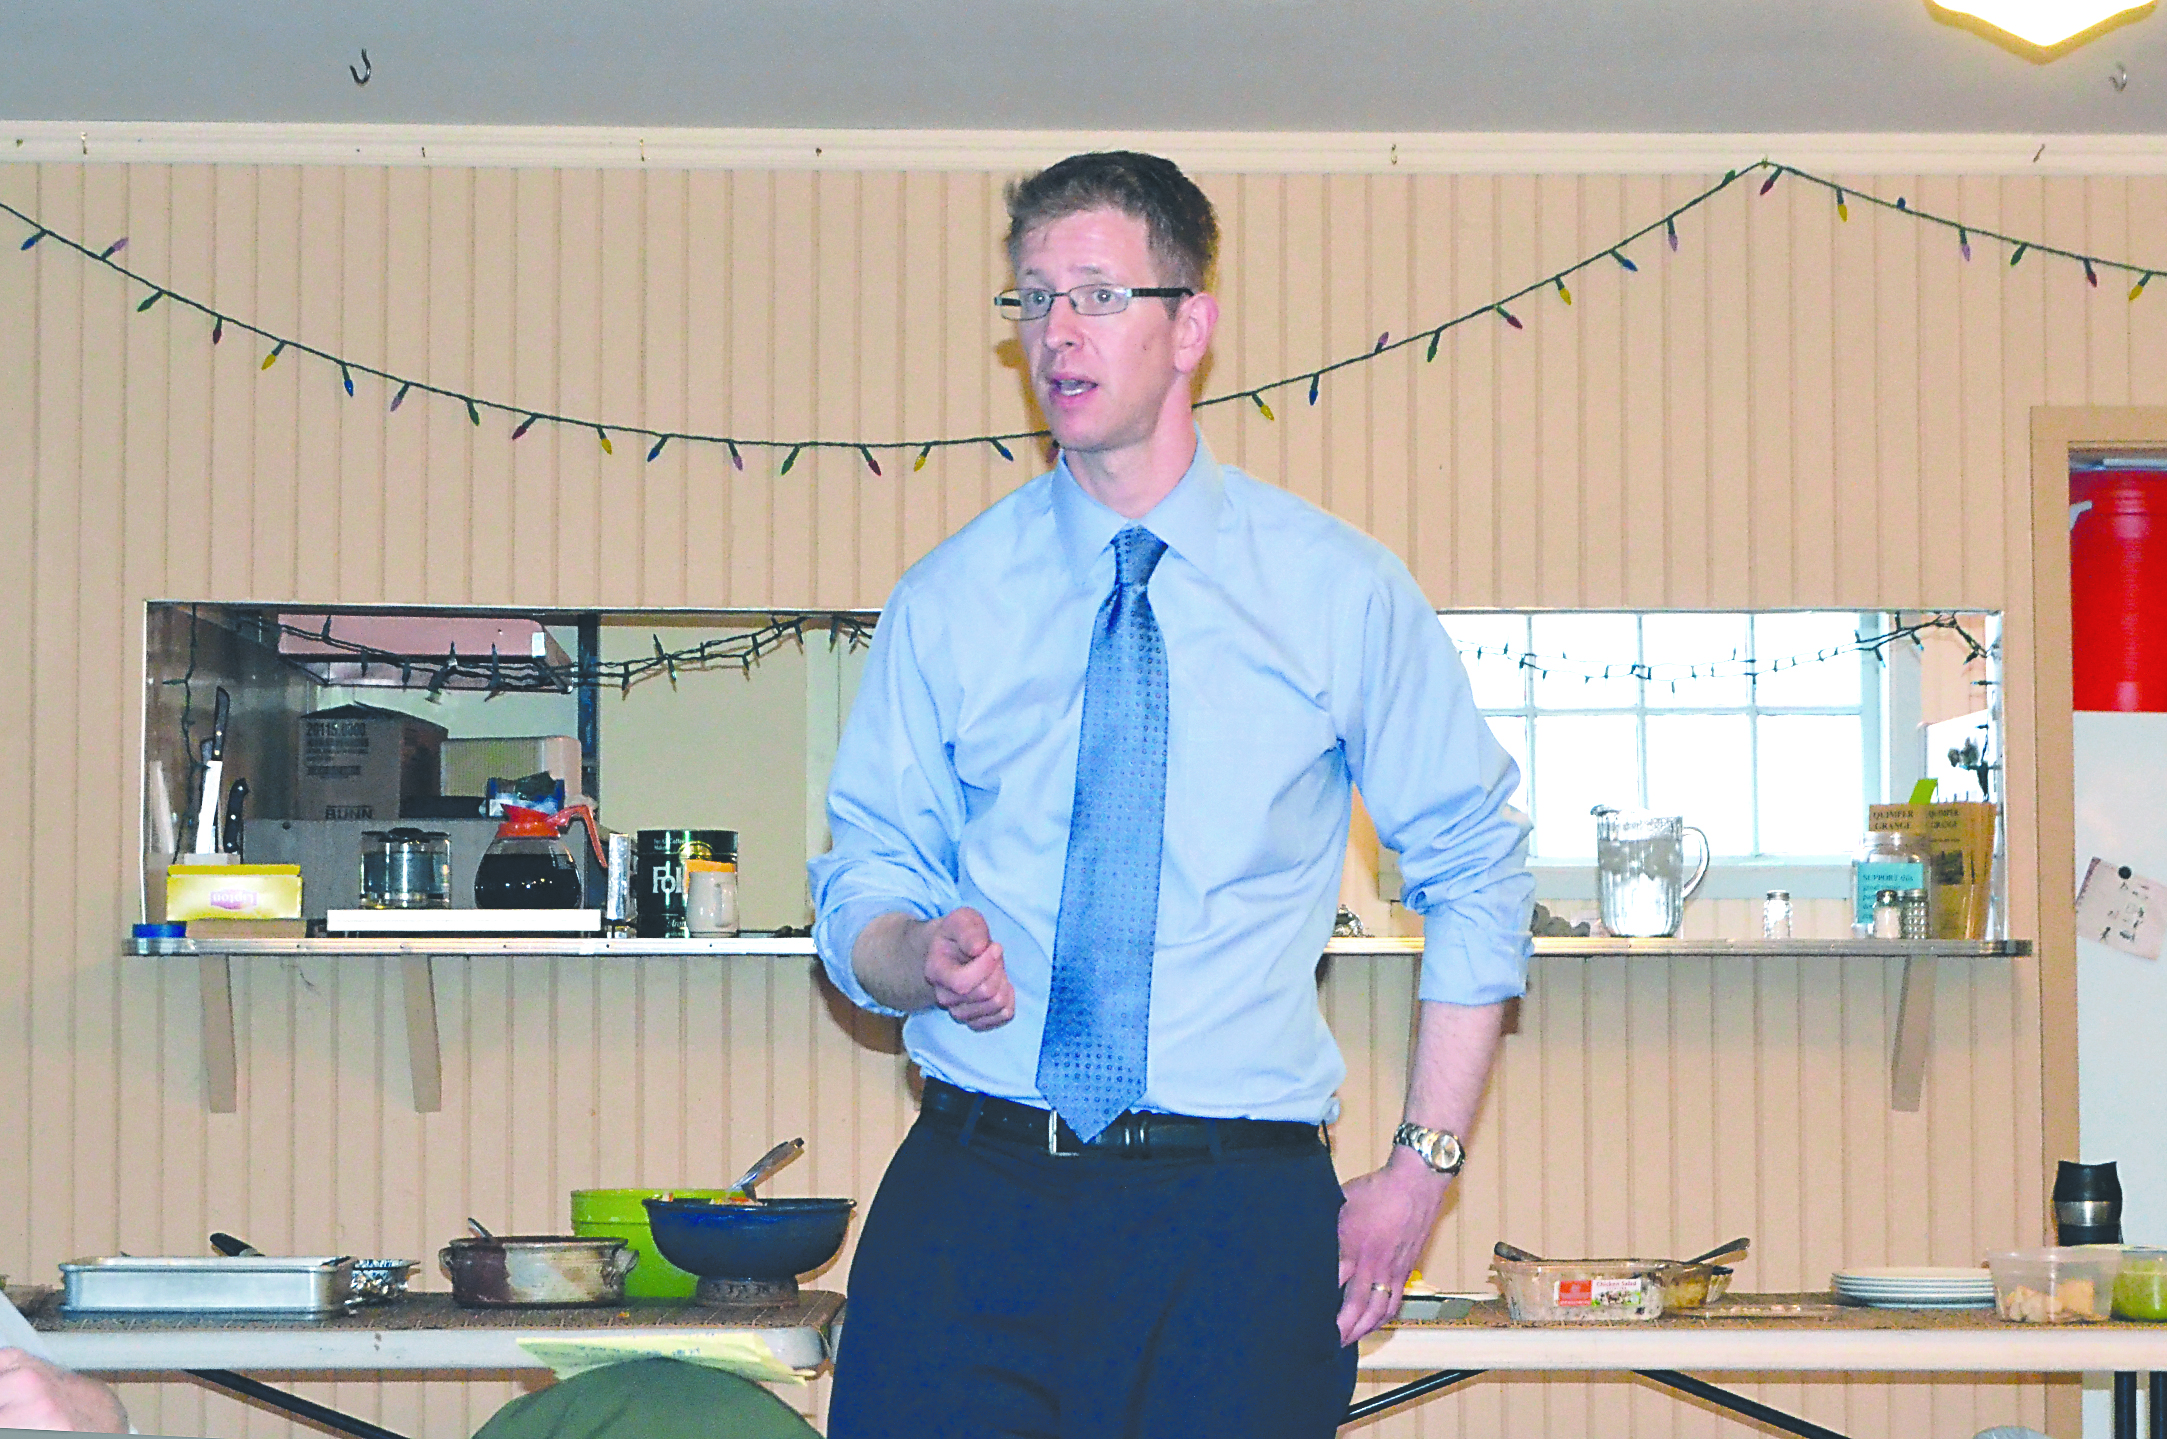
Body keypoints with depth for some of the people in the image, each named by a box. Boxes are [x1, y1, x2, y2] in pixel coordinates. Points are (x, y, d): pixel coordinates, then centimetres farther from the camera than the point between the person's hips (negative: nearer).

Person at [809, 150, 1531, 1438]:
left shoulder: (1342, 591, 4)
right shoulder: (946, 603, 7)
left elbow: (1477, 874, 8)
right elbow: (863, 887, 10)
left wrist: (1425, 1164, 0)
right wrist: (922, 957, -14)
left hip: (1236, 1229, -1)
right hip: (972, 1202, 1)